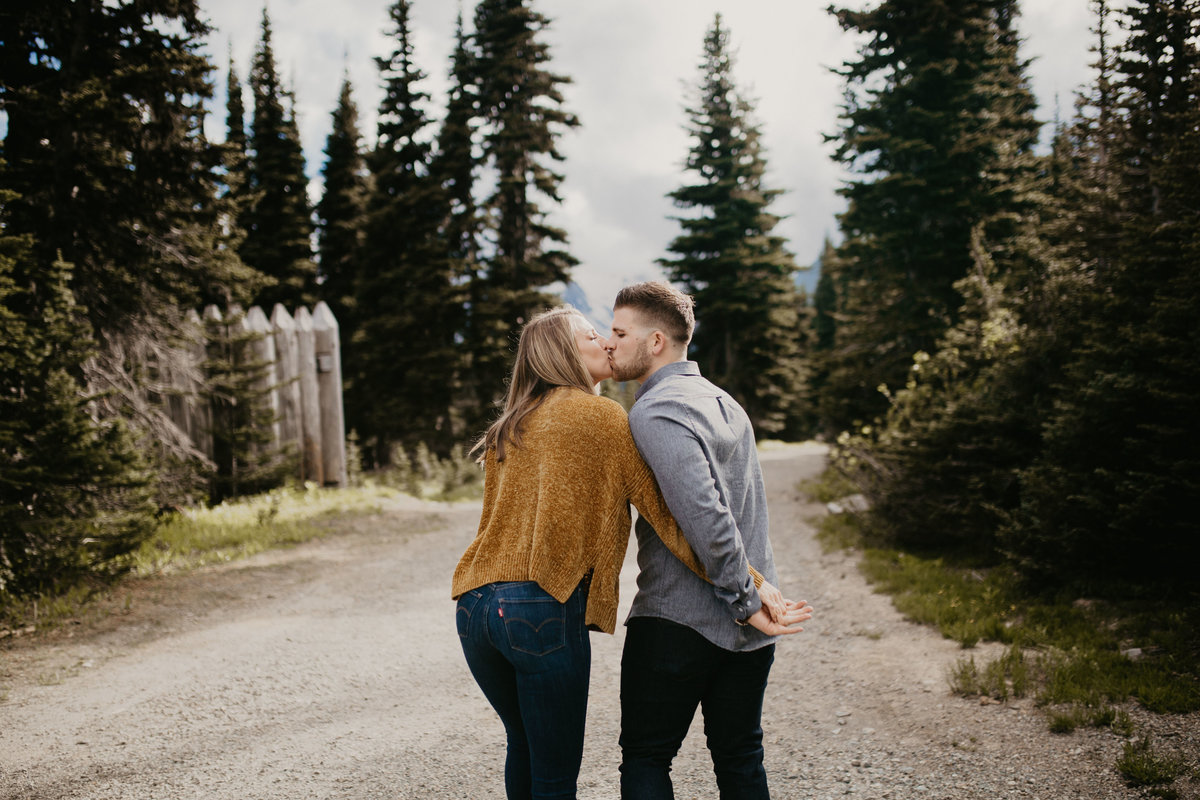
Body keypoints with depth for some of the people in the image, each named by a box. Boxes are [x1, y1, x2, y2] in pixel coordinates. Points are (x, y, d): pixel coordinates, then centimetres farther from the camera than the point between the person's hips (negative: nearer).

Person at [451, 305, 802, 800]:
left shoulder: (507, 429, 16)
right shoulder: (603, 416, -2)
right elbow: (665, 512, -8)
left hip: (476, 605, 7)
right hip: (545, 611, -7)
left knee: (523, 742, 25)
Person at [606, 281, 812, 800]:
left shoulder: (654, 412, -15)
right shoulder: (723, 401, 13)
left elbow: (704, 517, -25)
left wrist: (747, 604, -17)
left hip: (677, 621, -8)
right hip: (748, 635, 8)